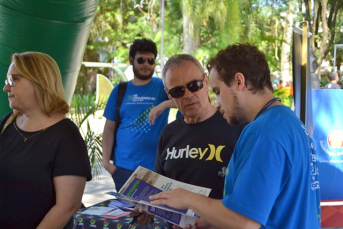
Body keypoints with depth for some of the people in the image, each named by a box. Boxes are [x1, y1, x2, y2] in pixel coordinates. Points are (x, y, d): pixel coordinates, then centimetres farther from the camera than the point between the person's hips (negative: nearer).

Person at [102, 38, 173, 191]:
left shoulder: (163, 87, 1)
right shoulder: (120, 91, 7)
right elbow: (109, 129, 8)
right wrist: (106, 161, -1)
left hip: (155, 167, -2)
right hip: (123, 167, 2)